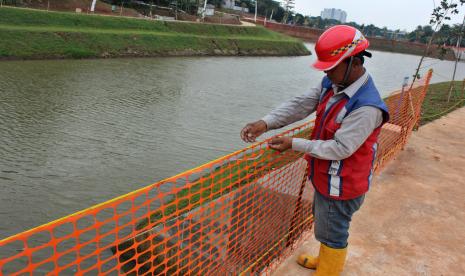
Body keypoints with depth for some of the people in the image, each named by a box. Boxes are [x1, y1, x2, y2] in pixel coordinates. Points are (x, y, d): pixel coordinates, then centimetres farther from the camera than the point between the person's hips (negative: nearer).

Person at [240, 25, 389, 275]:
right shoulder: (331, 83, -5)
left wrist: (294, 144, -26)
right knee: (323, 220, 29)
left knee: (332, 234, 11)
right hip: (326, 177, 9)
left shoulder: (367, 106, -31)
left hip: (341, 185, -9)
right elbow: (300, 105, -9)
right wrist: (265, 123, -22)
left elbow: (340, 148, -30)